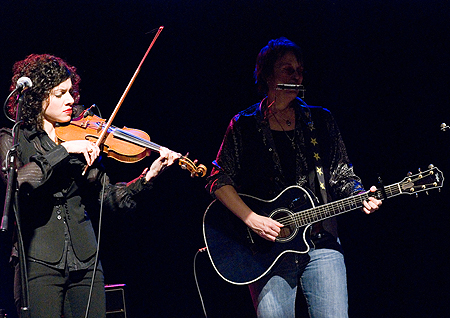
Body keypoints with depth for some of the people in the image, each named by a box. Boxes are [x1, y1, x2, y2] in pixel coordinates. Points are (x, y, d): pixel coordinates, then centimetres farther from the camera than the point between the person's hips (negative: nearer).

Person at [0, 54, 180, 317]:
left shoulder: (84, 139, 11)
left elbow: (108, 198, 6)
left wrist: (148, 177, -8)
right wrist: (65, 150, -21)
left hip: (85, 263, 4)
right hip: (39, 263, -3)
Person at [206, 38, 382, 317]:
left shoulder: (320, 121, 12)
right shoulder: (245, 125, 6)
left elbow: (342, 175, 14)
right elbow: (219, 180, 0)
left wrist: (361, 196, -8)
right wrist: (252, 219, -12)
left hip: (321, 242, 2)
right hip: (268, 247, -2)